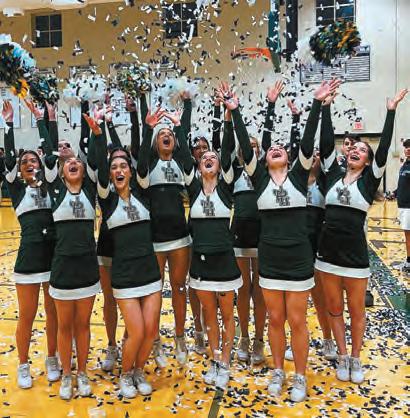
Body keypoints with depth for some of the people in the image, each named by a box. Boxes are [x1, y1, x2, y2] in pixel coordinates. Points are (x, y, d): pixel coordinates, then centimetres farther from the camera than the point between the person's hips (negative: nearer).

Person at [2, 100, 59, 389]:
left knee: (54, 313, 12)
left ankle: (52, 360, 30)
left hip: (56, 254, 1)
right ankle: (24, 366, 26)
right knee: (27, 316, 7)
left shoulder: (50, 187, 9)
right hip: (29, 256, -1)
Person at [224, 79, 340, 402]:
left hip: (299, 259, -1)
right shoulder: (260, 178, 1)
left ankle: (300, 377, 28)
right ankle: (278, 372, 33)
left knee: (297, 321, 8)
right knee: (275, 320, 13)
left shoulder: (298, 175, 0)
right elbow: (245, 147, -4)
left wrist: (317, 103, -13)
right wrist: (235, 111, -4)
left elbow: (308, 141, -8)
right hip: (269, 259, 1)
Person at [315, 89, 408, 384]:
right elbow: (327, 143, 0)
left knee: (356, 311, 11)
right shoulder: (334, 173, 6)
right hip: (328, 251, 3)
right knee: (334, 309, 13)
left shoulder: (370, 179, 0)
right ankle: (343, 357, 30)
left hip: (355, 254, -2)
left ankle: (356, 359, 30)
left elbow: (384, 148, -9)